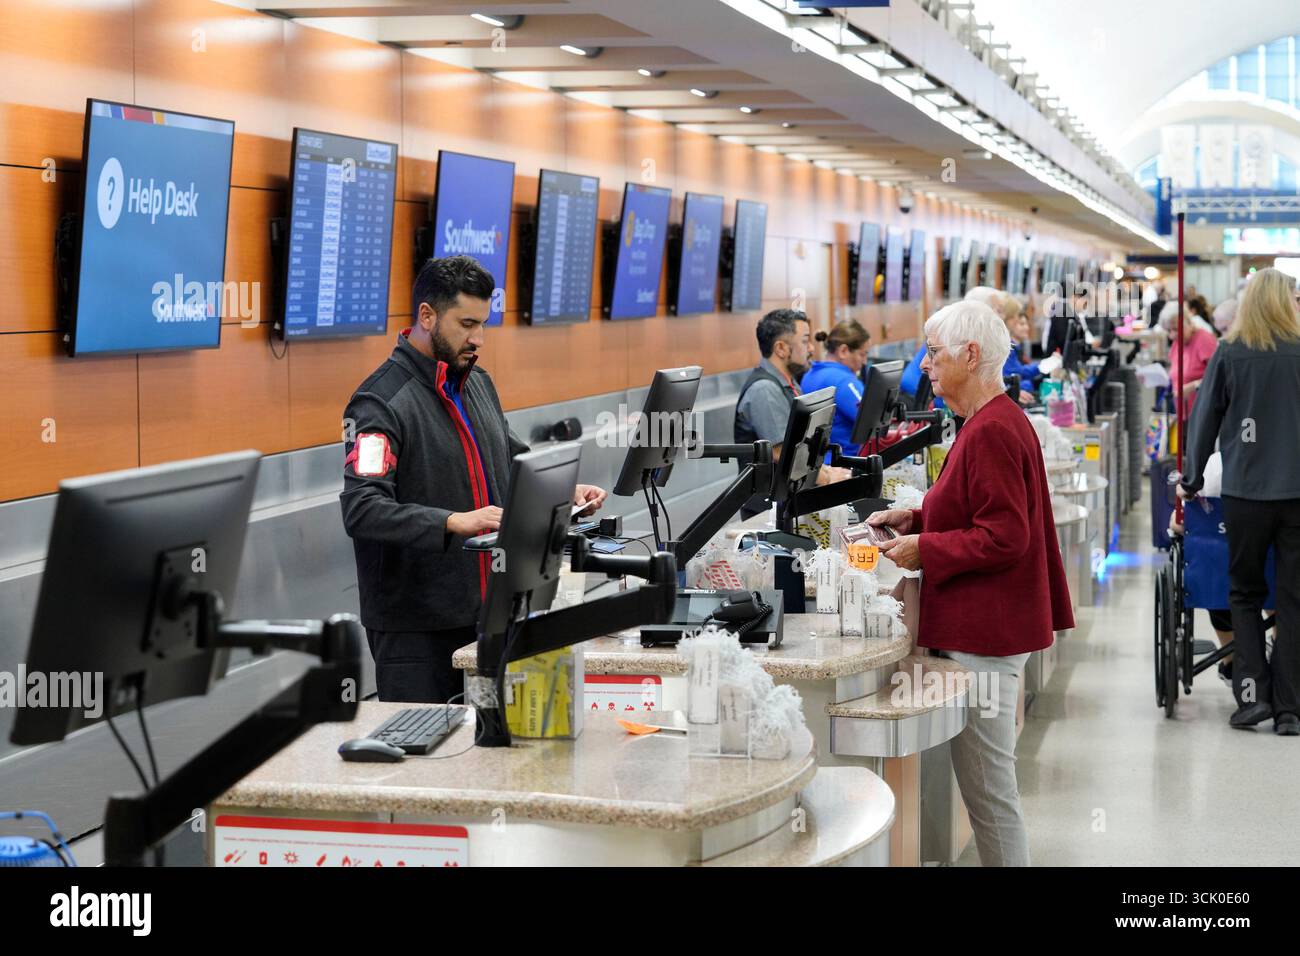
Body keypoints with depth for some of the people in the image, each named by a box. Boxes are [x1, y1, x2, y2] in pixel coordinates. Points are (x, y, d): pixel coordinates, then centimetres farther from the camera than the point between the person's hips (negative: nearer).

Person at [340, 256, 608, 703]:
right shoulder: (380, 402, -15)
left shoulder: (478, 384, 12)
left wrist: (565, 489, 8)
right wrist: (455, 523, -36)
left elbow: (513, 461, 26)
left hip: (486, 611, 8)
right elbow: (361, 510, -26)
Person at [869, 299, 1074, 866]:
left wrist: (924, 550, -16)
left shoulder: (990, 432, -20)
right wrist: (916, 520, 14)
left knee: (987, 786, -4)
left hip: (984, 636, -11)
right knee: (989, 781, 17)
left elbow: (1002, 538, -23)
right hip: (993, 624, 11)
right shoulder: (1002, 421, 14)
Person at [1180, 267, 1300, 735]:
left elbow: (1205, 419, 4)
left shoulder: (1229, 353, 0)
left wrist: (1191, 480, 13)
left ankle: (1252, 693, 1)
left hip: (1246, 491, 0)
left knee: (1245, 593, 14)